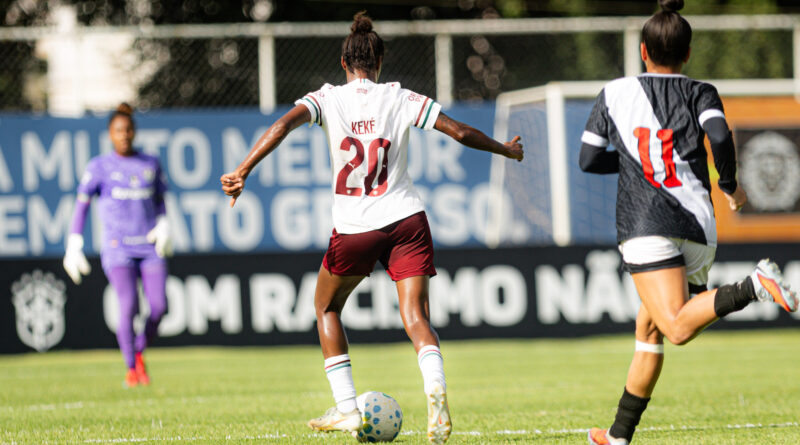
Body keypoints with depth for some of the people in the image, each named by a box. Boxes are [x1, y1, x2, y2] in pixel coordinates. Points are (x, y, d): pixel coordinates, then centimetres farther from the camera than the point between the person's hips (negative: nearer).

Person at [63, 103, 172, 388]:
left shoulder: (150, 164, 12)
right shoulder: (100, 167, 3)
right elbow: (81, 204, 1)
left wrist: (164, 226, 2)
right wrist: (73, 246, -6)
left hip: (149, 246, 3)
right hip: (117, 247, -3)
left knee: (159, 307, -10)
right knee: (129, 306, -19)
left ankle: (139, 351, 18)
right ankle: (130, 368, -5)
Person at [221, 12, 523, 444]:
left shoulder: (328, 98, 1)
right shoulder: (400, 99, 4)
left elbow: (283, 125, -16)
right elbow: (460, 132, 3)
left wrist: (242, 171, -21)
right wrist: (506, 149, 20)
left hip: (353, 228, -1)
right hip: (405, 219, 1)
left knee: (326, 308, 21)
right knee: (415, 316, -4)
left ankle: (346, 408, 17)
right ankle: (435, 387, -34)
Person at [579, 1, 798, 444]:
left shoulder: (614, 93, 10)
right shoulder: (700, 93, 8)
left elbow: (589, 159, 11)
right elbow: (720, 136, -11)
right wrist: (730, 186, 5)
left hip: (646, 226, -4)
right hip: (698, 229, 4)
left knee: (677, 328, -20)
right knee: (648, 329, 18)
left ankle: (754, 285, -44)